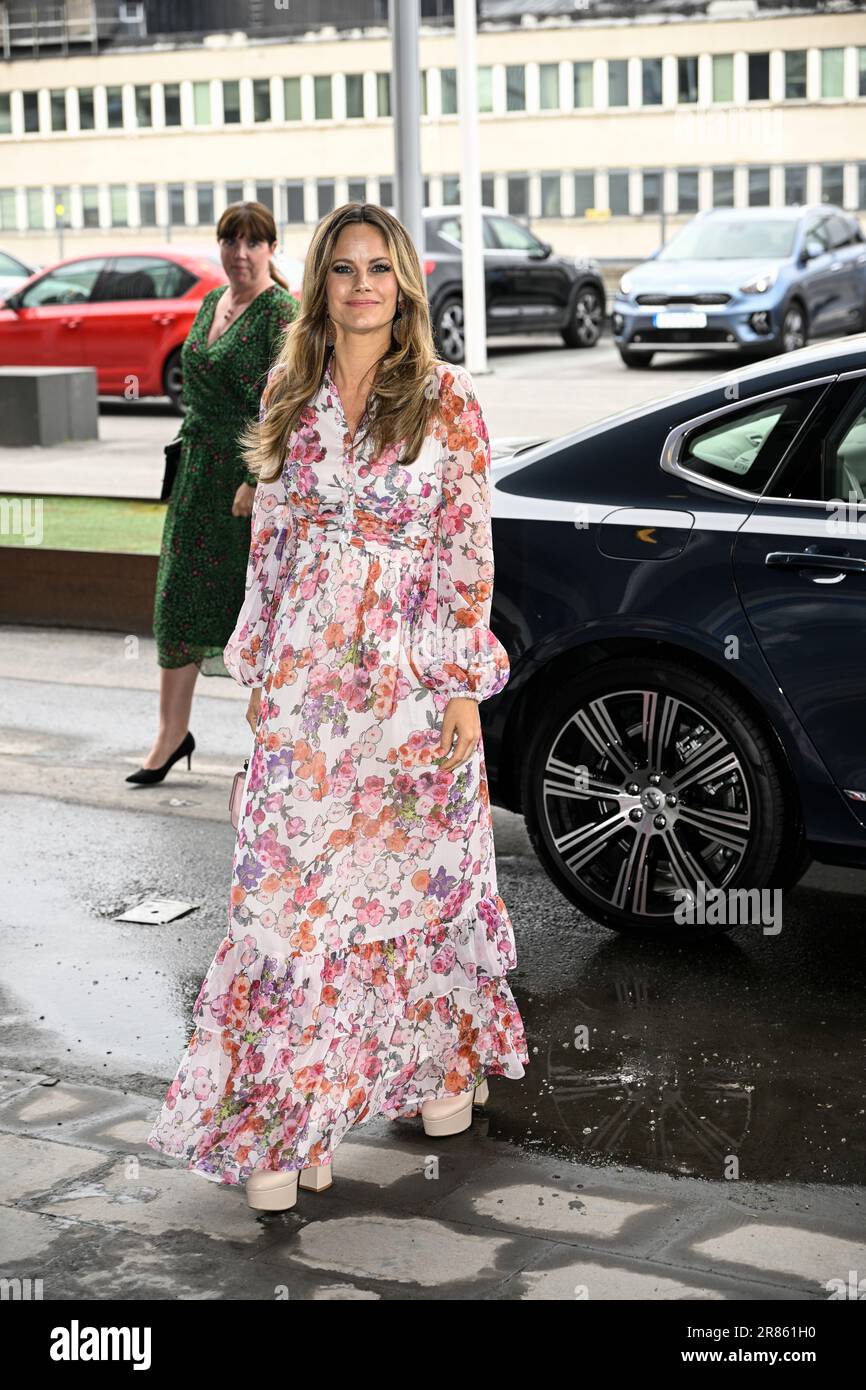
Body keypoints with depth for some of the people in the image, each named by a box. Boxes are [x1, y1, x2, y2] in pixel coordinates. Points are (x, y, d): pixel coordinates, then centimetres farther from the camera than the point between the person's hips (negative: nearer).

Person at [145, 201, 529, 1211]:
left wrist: (467, 684, -7)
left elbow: (469, 550, -4)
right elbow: (270, 538, 11)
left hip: (410, 671, -2)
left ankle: (447, 1053, 33)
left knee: (415, 868, 9)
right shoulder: (289, 394, 8)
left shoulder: (446, 400, -3)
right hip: (306, 674, 3)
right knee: (289, 884, 0)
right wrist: (260, 668, 9)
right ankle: (285, 1120, 6)